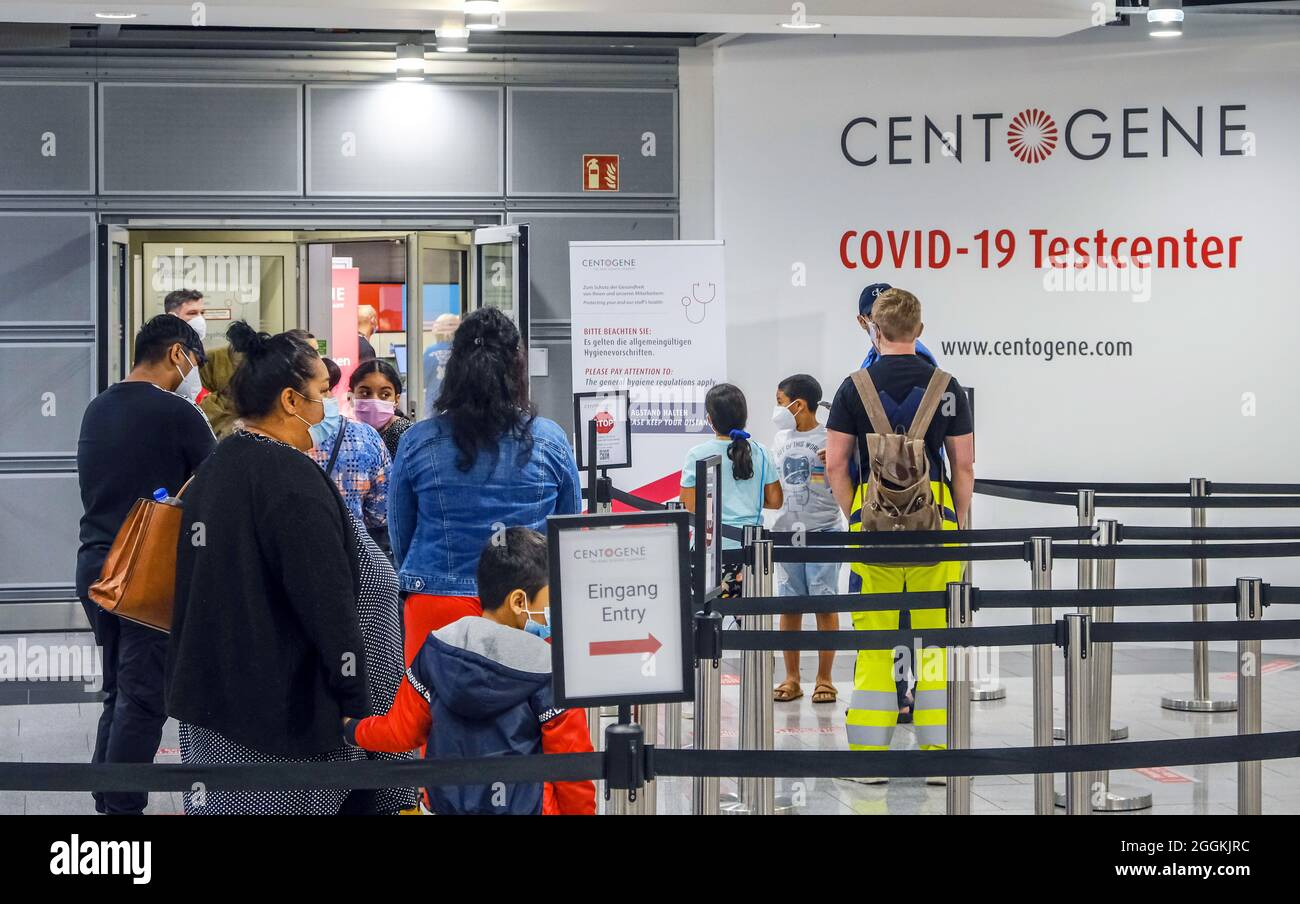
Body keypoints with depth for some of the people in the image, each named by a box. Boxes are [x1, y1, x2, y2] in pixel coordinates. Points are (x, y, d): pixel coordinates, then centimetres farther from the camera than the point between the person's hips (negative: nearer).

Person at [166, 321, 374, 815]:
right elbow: (329, 604, -18)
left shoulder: (214, 468, 11)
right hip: (282, 700, -8)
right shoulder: (294, 480, -16)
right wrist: (356, 702, -13)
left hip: (209, 696, 8)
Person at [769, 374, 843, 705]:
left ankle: (824, 679, 7)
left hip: (823, 532, -5)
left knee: (825, 604, 0)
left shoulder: (829, 440, -7)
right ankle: (791, 679, 13)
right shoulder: (781, 439, 10)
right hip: (787, 531, 5)